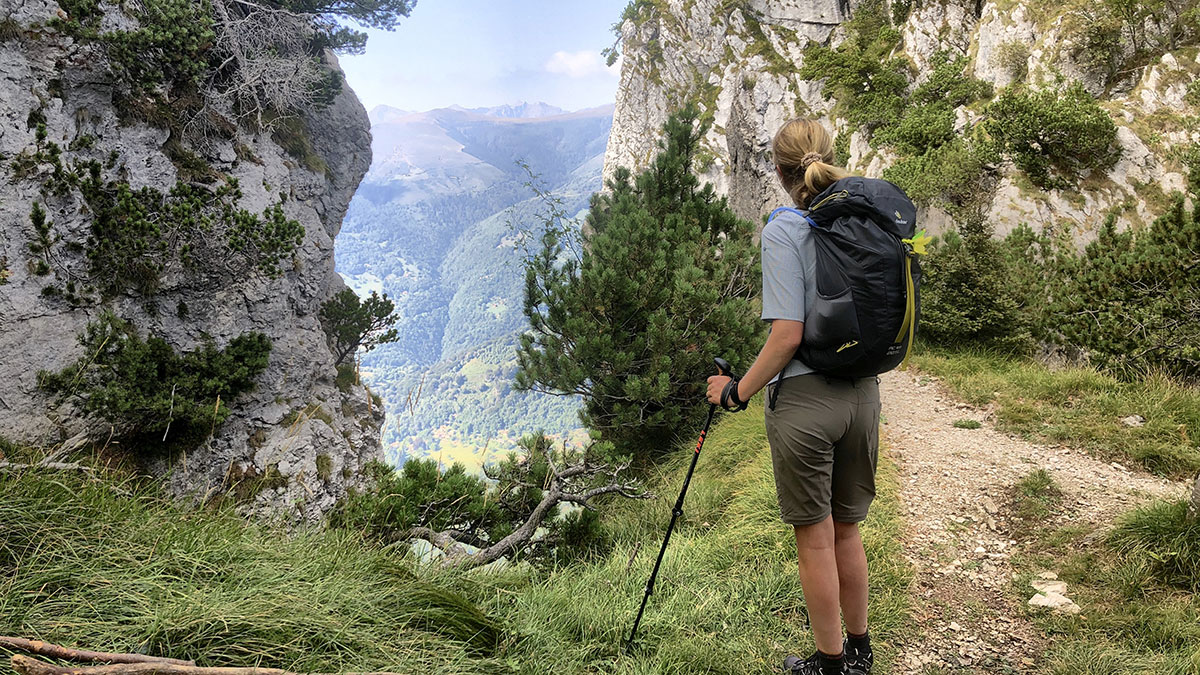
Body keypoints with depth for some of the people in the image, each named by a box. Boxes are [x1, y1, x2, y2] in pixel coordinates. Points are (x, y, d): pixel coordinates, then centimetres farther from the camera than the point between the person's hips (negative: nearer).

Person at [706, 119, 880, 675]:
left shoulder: (784, 231, -13)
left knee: (815, 540, 9)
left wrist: (737, 391, -9)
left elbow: (787, 335, -19)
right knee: (846, 530, 20)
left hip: (805, 401, -6)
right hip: (862, 395, 6)